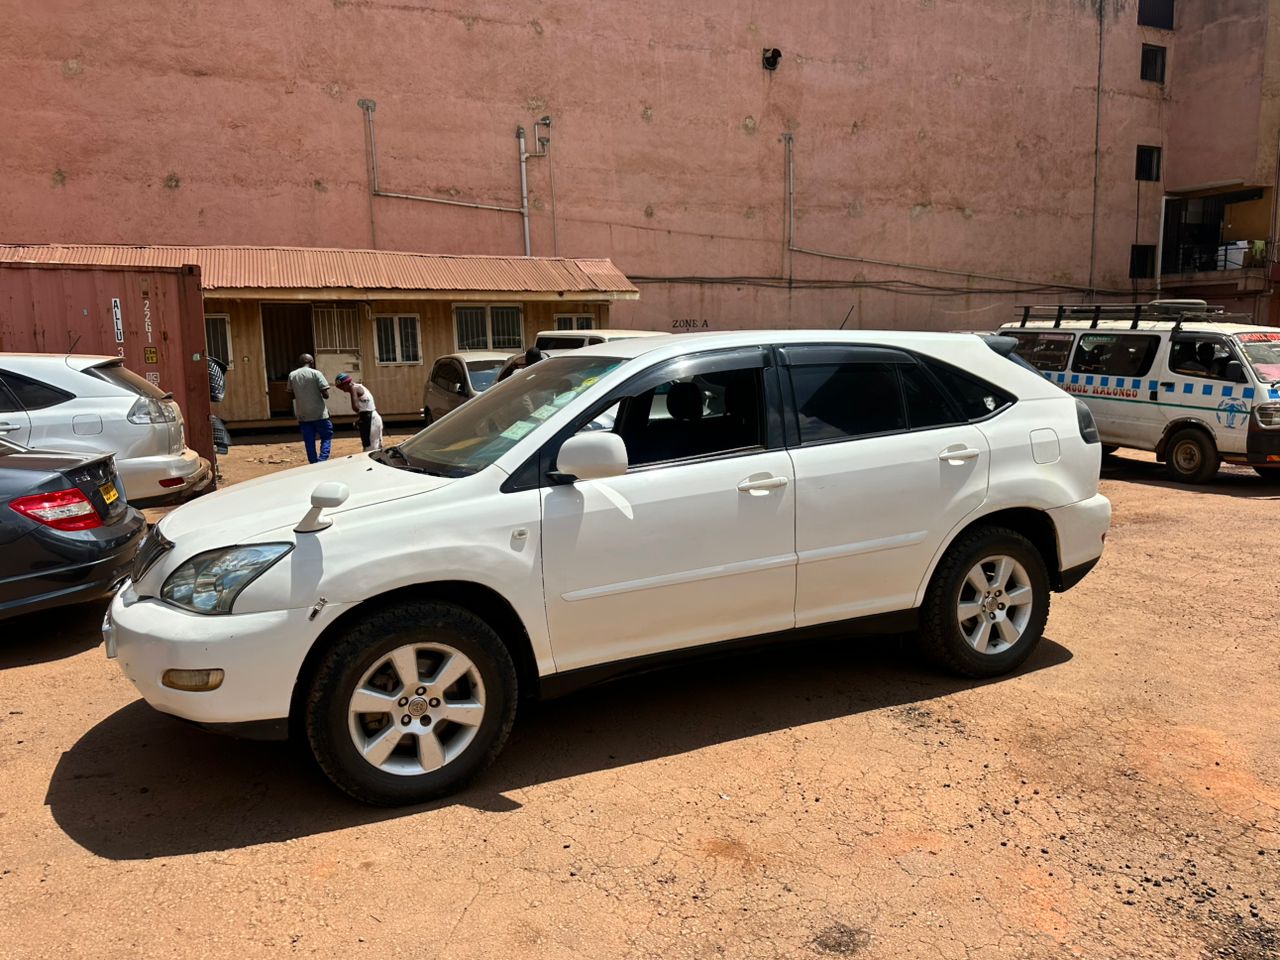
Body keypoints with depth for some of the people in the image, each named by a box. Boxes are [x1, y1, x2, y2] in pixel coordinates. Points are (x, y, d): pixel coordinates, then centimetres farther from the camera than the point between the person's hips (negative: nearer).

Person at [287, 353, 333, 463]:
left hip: (302, 415, 4)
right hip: (319, 414, -4)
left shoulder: (292, 375, 5)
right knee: (326, 437, 8)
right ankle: (322, 461, -9)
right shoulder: (316, 373, -7)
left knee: (309, 442, 9)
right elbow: (325, 395, -11)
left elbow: (291, 395, 11)